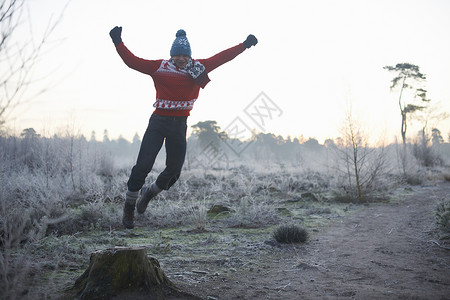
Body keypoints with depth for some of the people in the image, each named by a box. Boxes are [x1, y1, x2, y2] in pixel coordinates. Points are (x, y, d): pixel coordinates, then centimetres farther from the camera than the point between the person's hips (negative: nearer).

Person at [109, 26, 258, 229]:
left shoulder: (199, 67, 5)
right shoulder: (159, 67, -3)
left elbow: (222, 57, 9)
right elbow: (132, 61, -7)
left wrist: (244, 45, 7)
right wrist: (118, 43, -18)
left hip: (180, 125, 3)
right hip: (158, 122, -3)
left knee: (174, 170, 6)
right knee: (143, 165, -9)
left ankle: (149, 192, 36)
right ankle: (129, 206, 10)